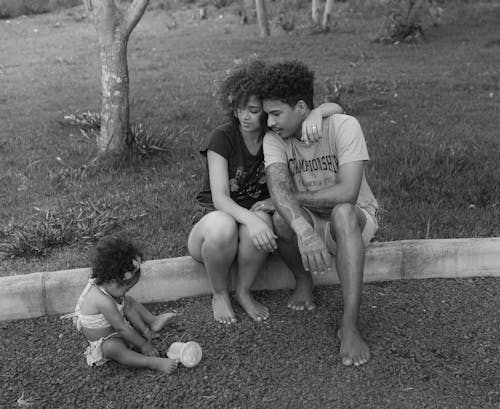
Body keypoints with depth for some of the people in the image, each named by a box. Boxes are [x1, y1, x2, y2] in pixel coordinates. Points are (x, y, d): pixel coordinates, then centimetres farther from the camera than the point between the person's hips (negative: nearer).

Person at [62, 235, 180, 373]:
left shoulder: (112, 288, -11)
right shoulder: (104, 301, -39)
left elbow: (128, 309, 1)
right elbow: (122, 329, -32)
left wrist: (145, 330, 0)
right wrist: (143, 344, -22)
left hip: (116, 329, 10)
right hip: (104, 340, -10)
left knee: (130, 302, 15)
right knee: (113, 348, -40)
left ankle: (153, 321, 19)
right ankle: (151, 362, -44)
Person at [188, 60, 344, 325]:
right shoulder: (222, 138, -15)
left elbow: (336, 109, -7)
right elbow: (220, 198, -24)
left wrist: (316, 113, -31)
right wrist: (249, 218, -44)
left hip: (252, 218, 2)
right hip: (214, 217, -2)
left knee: (261, 222, -35)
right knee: (222, 226, -39)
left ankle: (244, 292, -9)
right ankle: (219, 294, -9)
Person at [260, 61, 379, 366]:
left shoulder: (344, 126, -20)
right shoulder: (274, 139, -11)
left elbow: (347, 192, -30)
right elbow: (278, 187, -29)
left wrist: (295, 197, -22)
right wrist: (304, 230, -47)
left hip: (355, 218, -2)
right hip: (309, 221, 3)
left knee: (341, 213, -38)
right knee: (282, 219, -31)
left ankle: (350, 326, -34)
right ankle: (303, 281, 0)